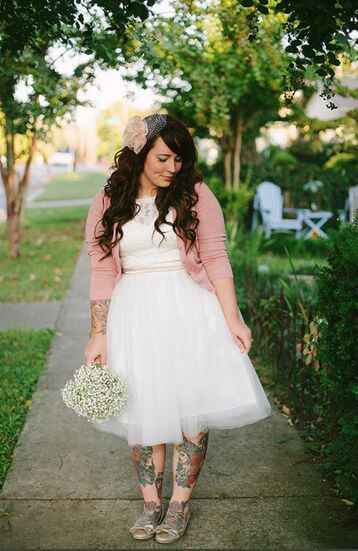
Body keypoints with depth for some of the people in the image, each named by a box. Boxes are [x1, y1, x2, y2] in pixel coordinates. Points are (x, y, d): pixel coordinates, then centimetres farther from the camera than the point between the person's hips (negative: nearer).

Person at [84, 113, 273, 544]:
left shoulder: (195, 195, 0)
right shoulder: (107, 204, 3)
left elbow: (216, 258, -1)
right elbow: (102, 273, 3)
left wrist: (232, 319, -7)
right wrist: (99, 335, 0)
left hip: (189, 311, -1)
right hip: (134, 315, 1)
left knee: (192, 405, 1)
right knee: (142, 409, 6)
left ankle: (181, 502, 18)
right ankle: (150, 501, 21)